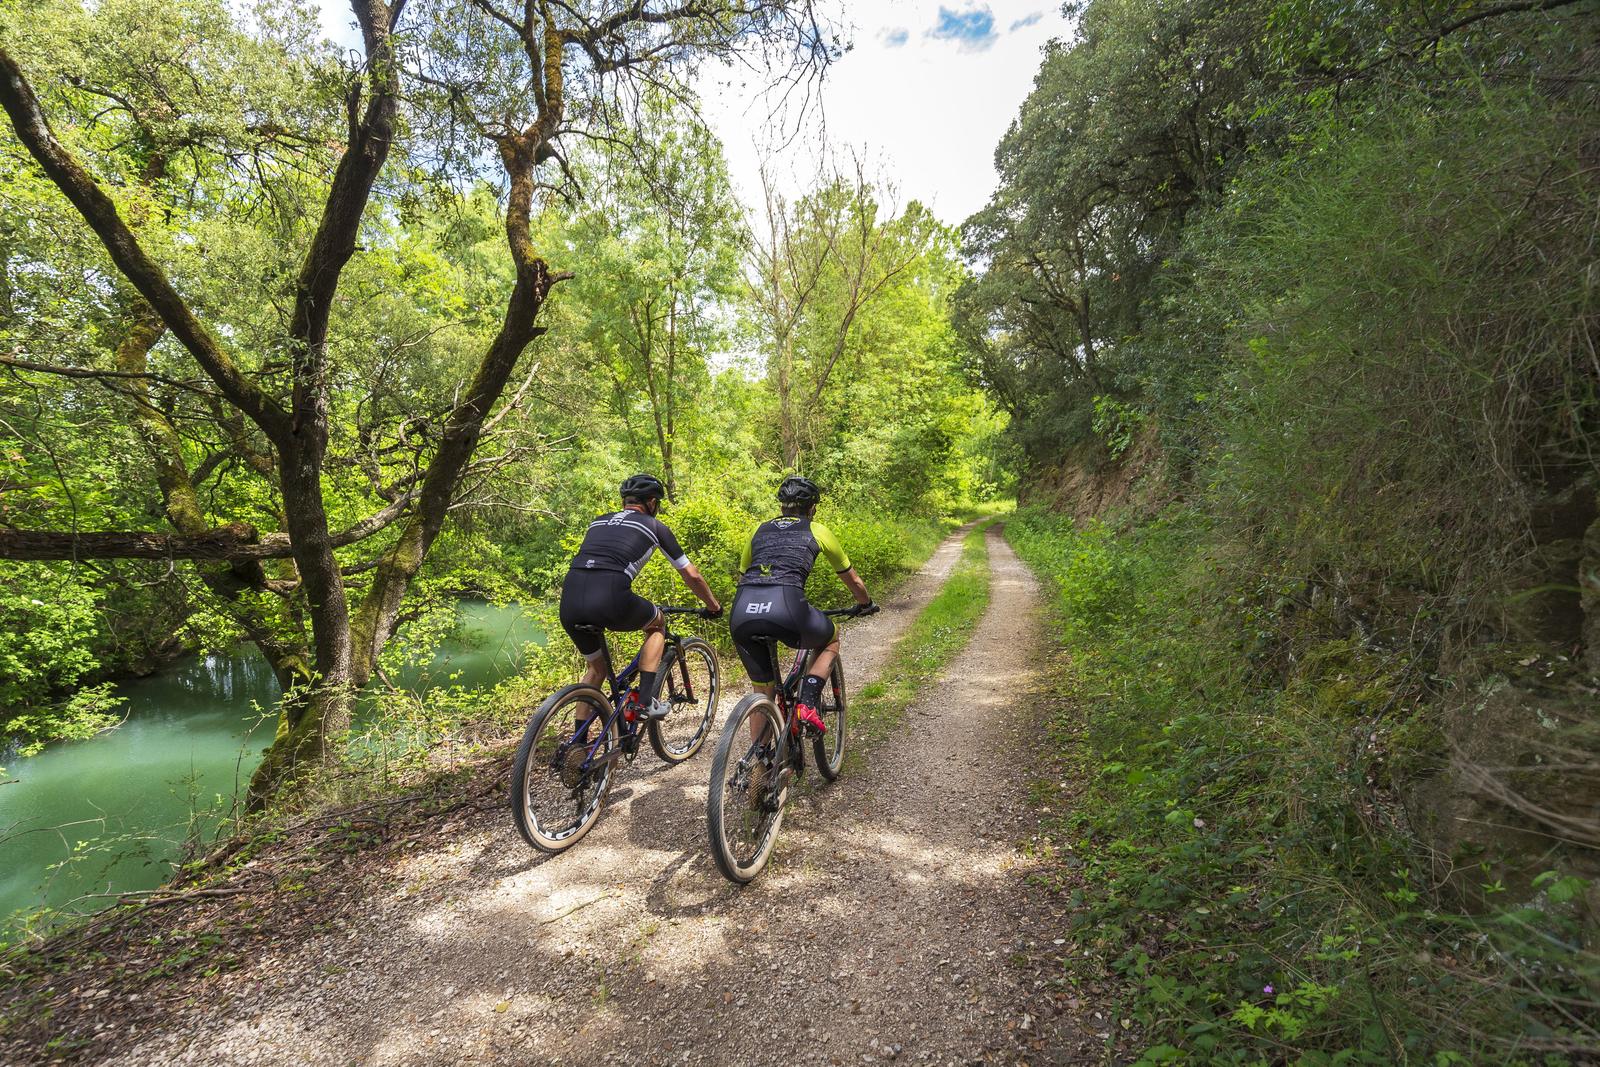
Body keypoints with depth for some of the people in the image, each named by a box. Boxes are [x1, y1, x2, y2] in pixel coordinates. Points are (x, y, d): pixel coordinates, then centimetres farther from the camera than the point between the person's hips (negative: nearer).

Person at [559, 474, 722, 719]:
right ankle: (645, 700, 15)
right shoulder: (655, 526, 17)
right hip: (609, 600, -5)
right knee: (656, 623, 26)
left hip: (569, 601, 5)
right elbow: (692, 575, 22)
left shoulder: (599, 521, 30)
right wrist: (714, 606, 38)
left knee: (596, 669, 28)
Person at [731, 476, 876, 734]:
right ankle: (807, 702, 10)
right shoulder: (817, 531, 21)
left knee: (762, 692, 23)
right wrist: (867, 604, 51)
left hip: (742, 612, 4)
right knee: (832, 638, 28)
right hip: (786, 608, -4)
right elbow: (853, 580, 32)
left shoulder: (760, 530, 29)